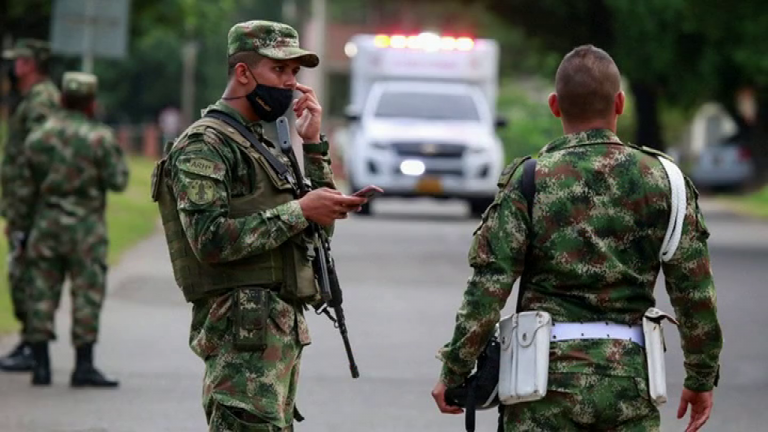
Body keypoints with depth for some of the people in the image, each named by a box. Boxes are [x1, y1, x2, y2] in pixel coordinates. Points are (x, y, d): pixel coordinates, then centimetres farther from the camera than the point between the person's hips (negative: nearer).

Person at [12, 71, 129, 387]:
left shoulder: (37, 138, 5)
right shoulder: (100, 138, -7)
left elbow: (25, 191, 6)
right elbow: (117, 181, -8)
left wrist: (22, 229, 14)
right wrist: (116, 156, 10)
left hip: (45, 227, 4)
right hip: (85, 229, -4)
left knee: (42, 295, 7)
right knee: (87, 296, -1)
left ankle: (41, 366, 6)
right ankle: (84, 367, -4)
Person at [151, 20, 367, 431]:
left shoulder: (266, 143, 20)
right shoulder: (203, 146, -8)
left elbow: (319, 226, 20)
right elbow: (209, 239, -21)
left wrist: (314, 144, 12)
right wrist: (299, 211, -19)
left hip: (285, 328, 9)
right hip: (244, 333, -9)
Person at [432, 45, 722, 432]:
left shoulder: (529, 180, -4)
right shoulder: (662, 178, 2)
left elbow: (488, 288, -7)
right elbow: (695, 291, 3)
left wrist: (453, 373, 1)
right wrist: (702, 378, 13)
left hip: (548, 374, -2)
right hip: (630, 378, 2)